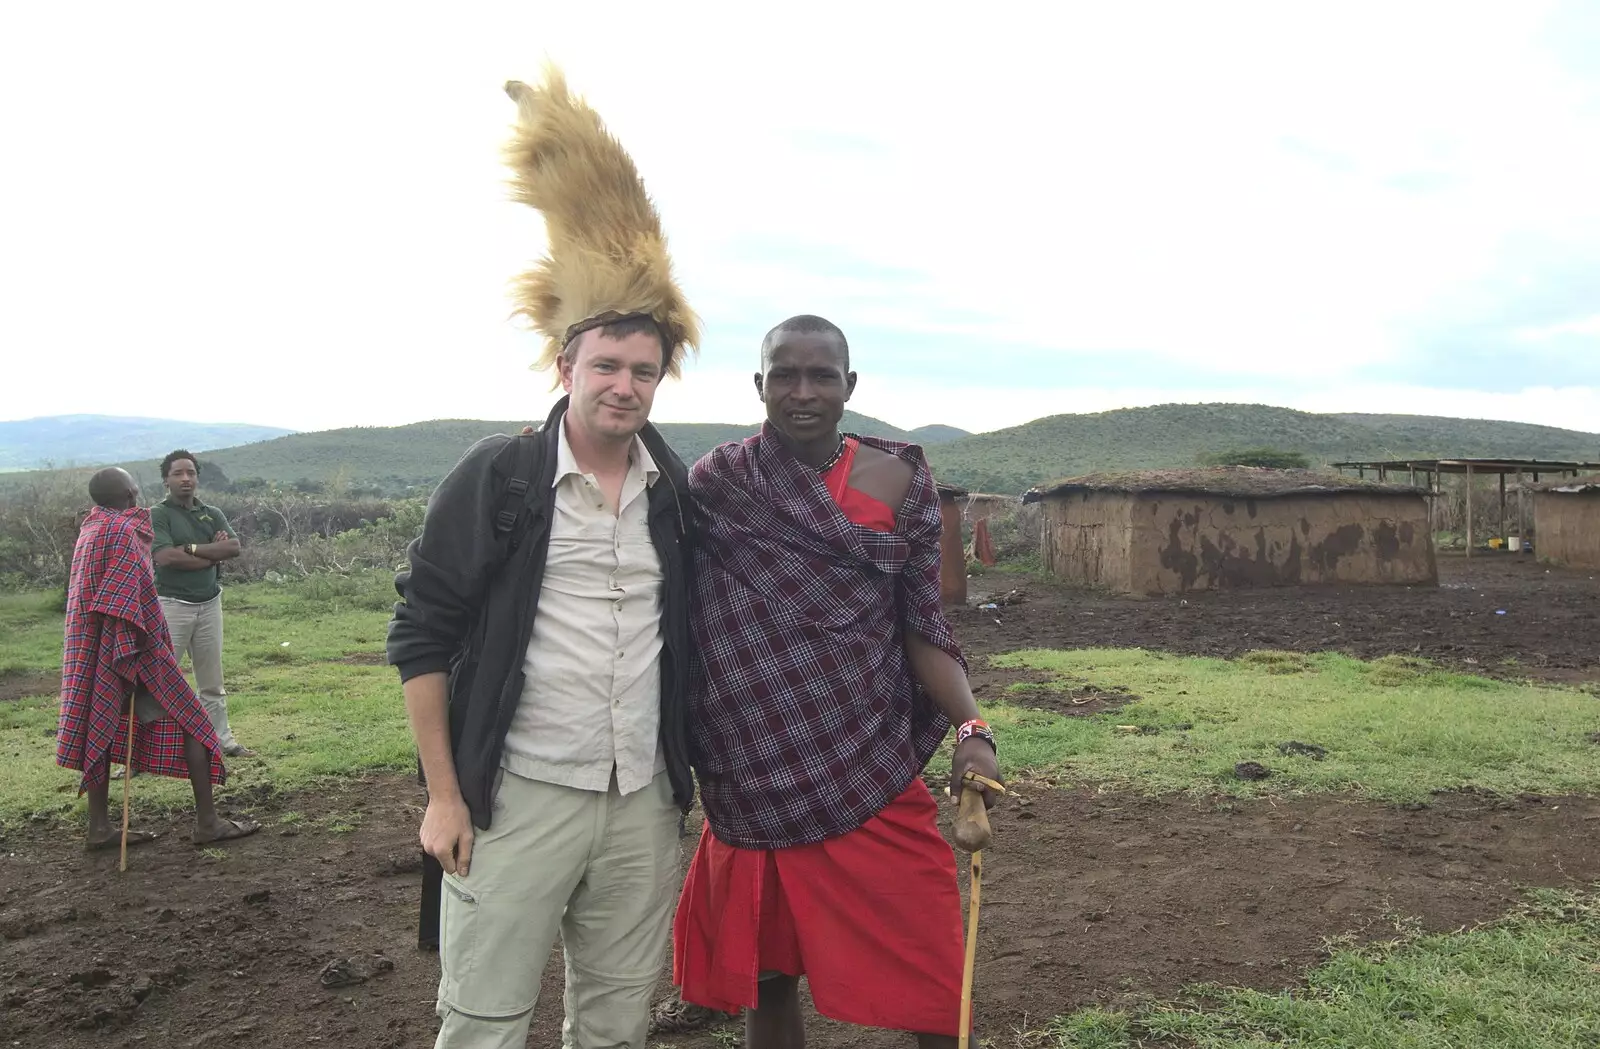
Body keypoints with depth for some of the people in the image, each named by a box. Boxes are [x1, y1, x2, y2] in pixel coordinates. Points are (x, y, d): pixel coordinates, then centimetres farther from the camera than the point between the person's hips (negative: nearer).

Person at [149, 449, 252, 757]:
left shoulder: (212, 514, 10)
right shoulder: (157, 515, -5)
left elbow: (234, 547, -4)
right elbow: (165, 557, -19)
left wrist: (193, 549, -14)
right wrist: (213, 554, -10)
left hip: (210, 603, 5)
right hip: (171, 604, -5)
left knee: (212, 682, 15)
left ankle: (223, 740, 24)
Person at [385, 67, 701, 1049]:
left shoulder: (676, 492, 6)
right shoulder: (496, 476, -6)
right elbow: (422, 634, -5)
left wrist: (692, 770, 12)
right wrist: (443, 795, -6)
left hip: (644, 803, 4)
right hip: (515, 798, -4)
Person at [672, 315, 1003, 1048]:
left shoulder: (897, 481, 1)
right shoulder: (715, 486, 0)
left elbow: (921, 625, 1)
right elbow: (680, 619, 6)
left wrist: (972, 729, -13)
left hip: (870, 771, 0)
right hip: (752, 776, 1)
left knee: (930, 984, 0)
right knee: (765, 974, 13)